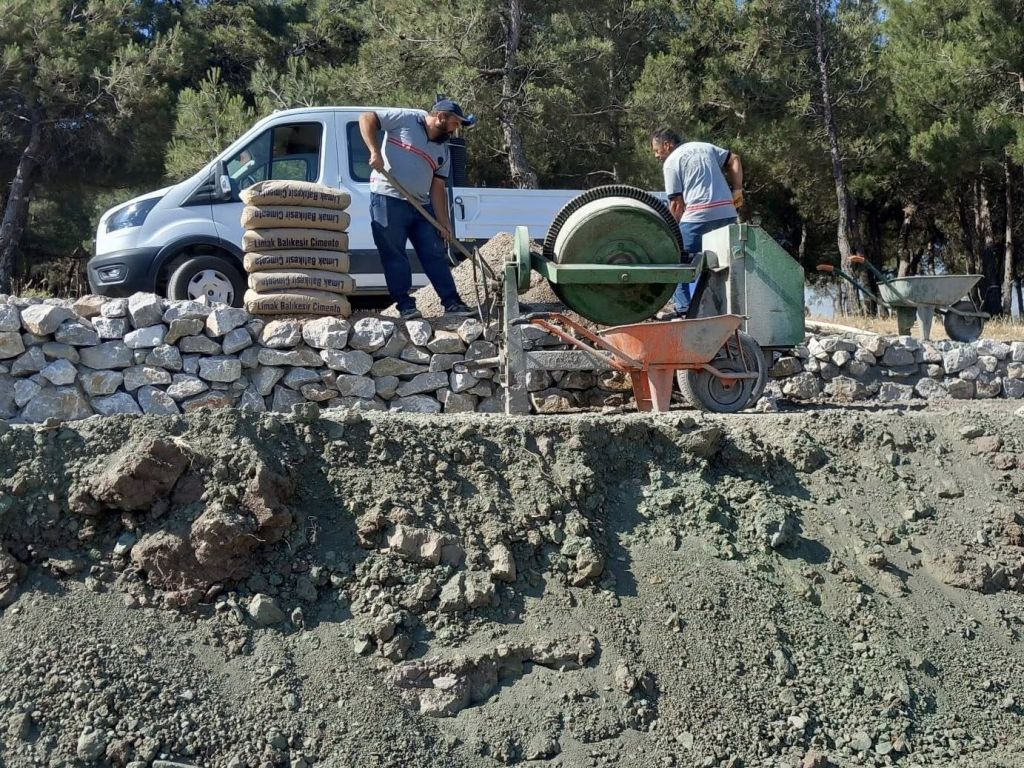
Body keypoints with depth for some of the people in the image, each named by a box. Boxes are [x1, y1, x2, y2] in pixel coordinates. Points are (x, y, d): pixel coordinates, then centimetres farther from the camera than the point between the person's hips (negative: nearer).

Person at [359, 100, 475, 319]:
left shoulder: (443, 150, 12)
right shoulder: (406, 119, -5)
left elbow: (437, 188, 11)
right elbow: (367, 118, -5)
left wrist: (445, 224, 2)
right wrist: (375, 152, -18)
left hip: (421, 205, 6)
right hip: (388, 199, -6)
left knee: (436, 255, 4)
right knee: (394, 256, -3)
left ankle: (452, 303, 8)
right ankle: (405, 305, 3)